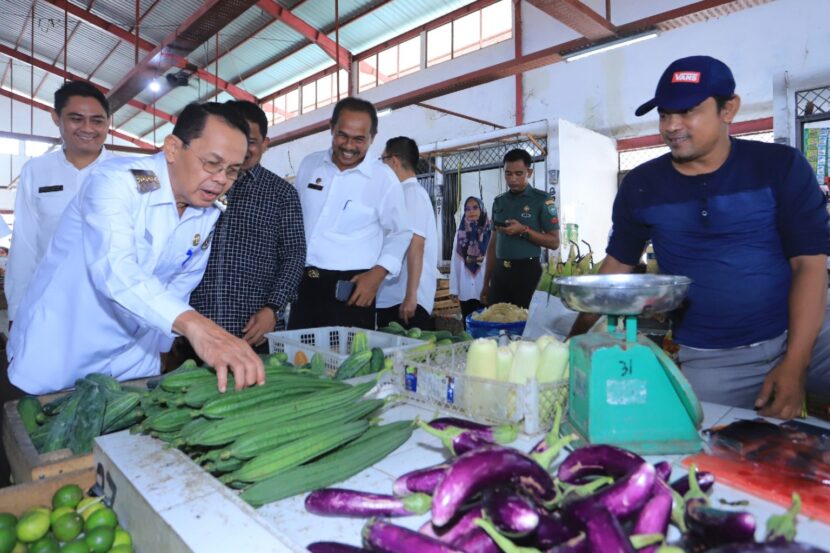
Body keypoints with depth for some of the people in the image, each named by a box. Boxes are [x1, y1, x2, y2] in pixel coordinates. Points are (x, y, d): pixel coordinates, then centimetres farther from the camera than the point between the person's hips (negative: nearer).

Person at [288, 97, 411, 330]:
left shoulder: (384, 178, -6)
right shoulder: (309, 163, 6)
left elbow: (400, 233, 3)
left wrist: (377, 274, -11)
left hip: (351, 288, -3)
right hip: (303, 282, 4)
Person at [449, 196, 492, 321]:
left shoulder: (490, 232, 0)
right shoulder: (460, 233, 8)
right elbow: (455, 262, 7)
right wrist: (453, 289, 3)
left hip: (485, 288, -2)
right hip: (465, 289, 2)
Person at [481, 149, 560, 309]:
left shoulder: (542, 200, -3)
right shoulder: (499, 202, 11)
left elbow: (554, 242, -4)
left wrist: (523, 231, -18)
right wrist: (486, 282, 12)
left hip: (527, 271, -4)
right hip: (499, 272, 5)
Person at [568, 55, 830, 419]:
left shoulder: (780, 166, -4)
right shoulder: (640, 187, -1)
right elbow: (616, 266, 7)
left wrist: (794, 364, -15)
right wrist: (575, 336, 2)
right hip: (709, 358, 1)